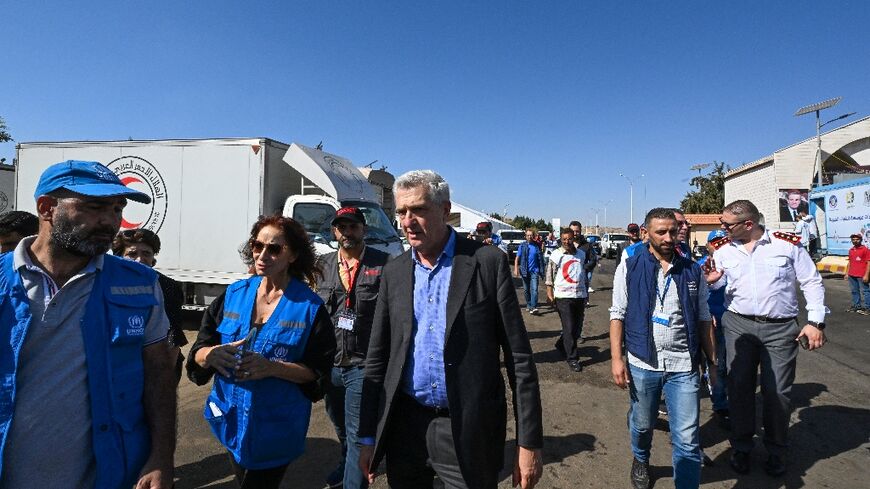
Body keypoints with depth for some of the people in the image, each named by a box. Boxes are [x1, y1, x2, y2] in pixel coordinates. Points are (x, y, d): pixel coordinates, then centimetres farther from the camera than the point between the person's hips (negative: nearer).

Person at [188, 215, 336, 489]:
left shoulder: (309, 306, -12)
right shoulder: (235, 293, -1)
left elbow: (318, 371, -13)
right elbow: (199, 350, 0)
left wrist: (272, 367, -28)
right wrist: (210, 354, -24)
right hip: (232, 420, 5)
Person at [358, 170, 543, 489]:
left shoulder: (488, 263, -9)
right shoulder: (393, 272, 3)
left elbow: (519, 358, -8)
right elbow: (377, 358, 7)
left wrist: (529, 442, -8)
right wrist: (368, 437, 7)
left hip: (469, 432, -3)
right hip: (404, 426, 4)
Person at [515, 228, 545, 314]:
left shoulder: (537, 246, 3)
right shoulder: (522, 246, 3)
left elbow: (541, 259, 9)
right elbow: (517, 258, 0)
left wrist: (541, 271, 6)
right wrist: (516, 269, -11)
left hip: (534, 271, -1)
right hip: (525, 271, 1)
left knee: (534, 289, -13)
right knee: (526, 289, 11)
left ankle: (533, 307, -17)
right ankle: (528, 305, 27)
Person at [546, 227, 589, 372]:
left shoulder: (581, 254, 10)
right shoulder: (556, 255, -3)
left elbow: (584, 274, 18)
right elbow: (550, 275, -2)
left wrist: (586, 292, 18)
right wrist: (550, 292, -8)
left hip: (580, 295, 5)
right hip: (563, 296, -5)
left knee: (577, 327, 11)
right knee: (569, 329, -4)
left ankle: (562, 345, 35)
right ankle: (572, 358, 8)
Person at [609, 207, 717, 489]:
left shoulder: (692, 271, 5)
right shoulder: (630, 268, -3)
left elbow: (703, 319, 11)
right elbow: (617, 315, -3)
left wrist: (713, 360, 9)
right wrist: (616, 358, -8)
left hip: (684, 365, 1)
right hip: (642, 363, -1)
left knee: (688, 440, 1)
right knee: (642, 424, 19)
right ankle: (641, 461, 47)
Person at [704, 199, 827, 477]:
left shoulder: (787, 244, -2)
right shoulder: (723, 250, 4)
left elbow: (812, 282, 2)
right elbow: (719, 283, 15)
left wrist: (816, 321, -4)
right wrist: (711, 280, -10)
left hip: (780, 329, -1)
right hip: (739, 325, 2)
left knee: (777, 392, 4)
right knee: (739, 387, 5)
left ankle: (776, 451, 26)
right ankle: (741, 447, 22)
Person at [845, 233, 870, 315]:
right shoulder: (851, 250, 13)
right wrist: (847, 273, 16)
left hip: (861, 276, -7)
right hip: (852, 275, 7)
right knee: (854, 291, 14)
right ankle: (856, 306, 24)